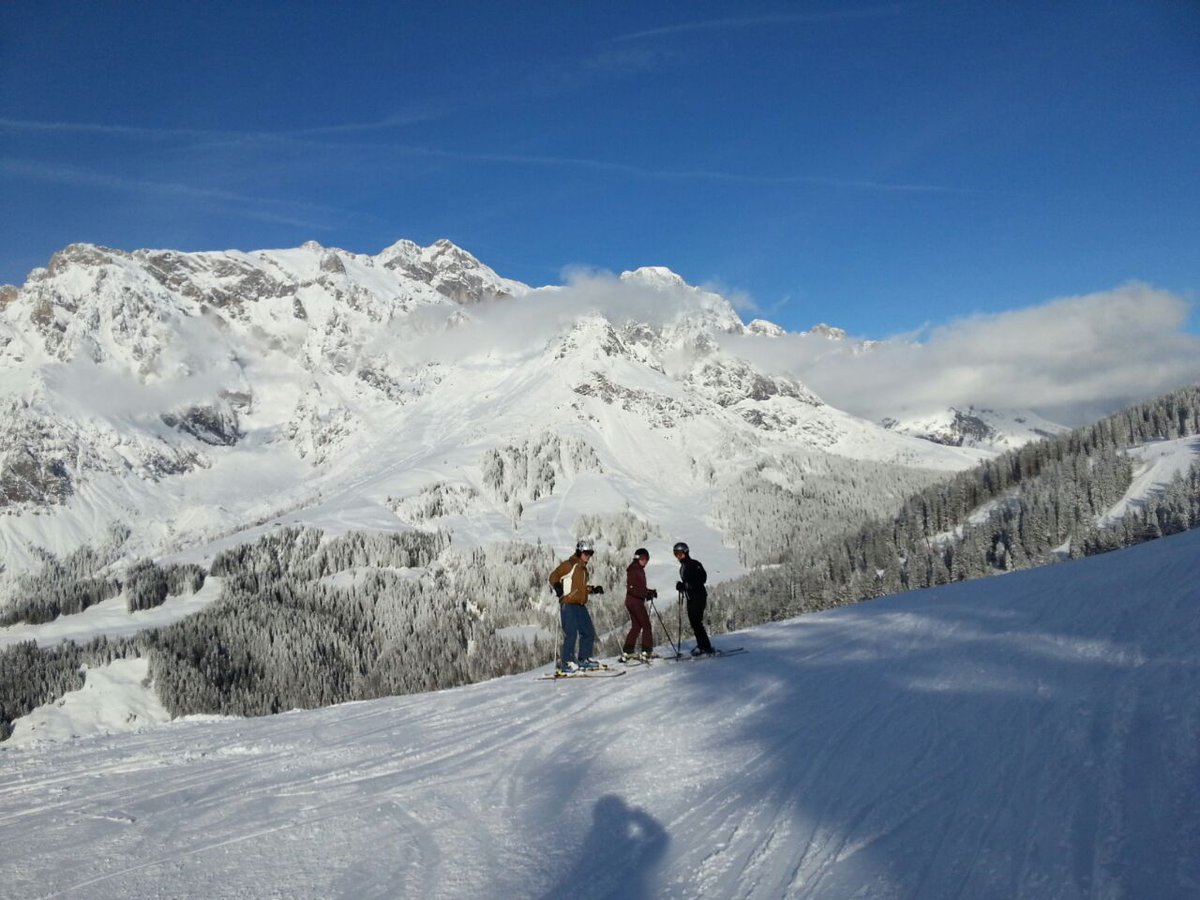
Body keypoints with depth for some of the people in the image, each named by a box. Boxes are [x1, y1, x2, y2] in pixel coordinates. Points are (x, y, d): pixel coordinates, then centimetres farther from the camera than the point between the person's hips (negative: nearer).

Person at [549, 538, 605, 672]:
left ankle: (584, 659, 21)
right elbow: (553, 577, -9)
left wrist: (593, 589, 16)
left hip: (581, 605, 9)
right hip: (568, 605, -9)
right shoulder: (569, 564, -6)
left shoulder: (583, 568, 20)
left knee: (589, 632, 10)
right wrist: (557, 586, -27)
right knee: (571, 633, -12)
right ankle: (566, 662, -4)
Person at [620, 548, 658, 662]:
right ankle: (647, 651, -5)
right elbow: (631, 588, -20)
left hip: (637, 601, 10)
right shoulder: (633, 570, -12)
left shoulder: (640, 570, 17)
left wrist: (650, 591, 8)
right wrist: (646, 593, -26)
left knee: (636, 627, 12)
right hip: (635, 601, -10)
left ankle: (627, 652, 12)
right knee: (646, 625, -6)